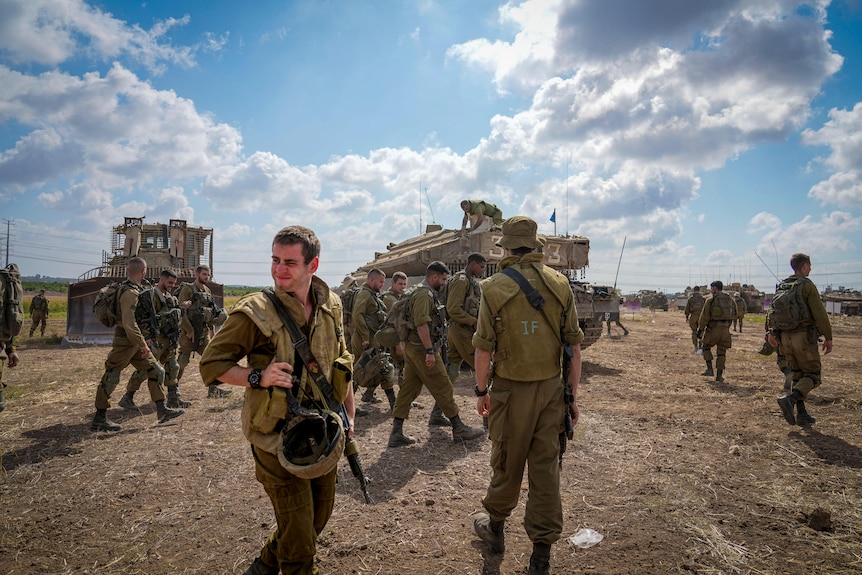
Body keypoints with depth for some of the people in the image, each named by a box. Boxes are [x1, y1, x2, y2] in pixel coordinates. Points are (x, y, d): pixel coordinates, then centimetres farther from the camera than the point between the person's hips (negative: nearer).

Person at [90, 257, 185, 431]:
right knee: (110, 379, 1)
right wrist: (143, 345, -21)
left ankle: (162, 411, 13)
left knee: (156, 372, 9)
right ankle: (99, 419, 11)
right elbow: (129, 324, -26)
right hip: (125, 343, -10)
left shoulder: (137, 289, 9)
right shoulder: (130, 293, -21)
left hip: (136, 344, 10)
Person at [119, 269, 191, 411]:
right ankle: (127, 398, 5)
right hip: (156, 340, -9)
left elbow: (176, 316, 27)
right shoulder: (149, 295, -10)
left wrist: (182, 307, 11)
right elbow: (142, 318, -17)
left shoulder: (170, 297, 16)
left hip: (169, 340, 9)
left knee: (172, 368, 10)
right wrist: (148, 338, -23)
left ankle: (174, 399, 17)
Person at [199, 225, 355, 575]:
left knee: (319, 515, 21)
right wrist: (258, 377, -24)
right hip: (278, 437, -6)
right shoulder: (254, 312, -16)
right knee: (299, 533, 2)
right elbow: (211, 364, -8)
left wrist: (348, 416, 11)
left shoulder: (331, 307, 1)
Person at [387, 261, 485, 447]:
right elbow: (422, 324, -25)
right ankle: (458, 428, 11)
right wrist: (430, 351, -25)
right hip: (422, 350, -10)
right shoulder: (424, 294, -15)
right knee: (443, 388, 0)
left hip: (413, 349, 10)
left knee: (408, 390, 9)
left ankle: (396, 433, 11)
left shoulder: (424, 292, 18)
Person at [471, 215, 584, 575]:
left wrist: (481, 391, 4)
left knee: (506, 464, 15)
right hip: (551, 389, 2)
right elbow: (574, 346, -1)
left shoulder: (494, 288, -10)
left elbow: (484, 348, -9)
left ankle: (495, 527, 38)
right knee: (546, 467, 10)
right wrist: (572, 395, 7)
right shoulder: (560, 285, -2)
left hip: (510, 390, -2)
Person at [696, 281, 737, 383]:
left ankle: (710, 369, 4)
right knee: (721, 352, 10)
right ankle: (719, 375, 6)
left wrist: (700, 330, -4)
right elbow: (734, 314, 16)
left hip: (713, 328, -4)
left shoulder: (710, 299, -7)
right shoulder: (730, 299, 9)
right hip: (725, 328, 4)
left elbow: (704, 316, -9)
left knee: (706, 347, 15)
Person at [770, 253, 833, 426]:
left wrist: (771, 333, 16)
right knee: (812, 374, 1)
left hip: (786, 337, 6)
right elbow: (820, 313, -11)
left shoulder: (782, 286, 12)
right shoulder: (807, 285, -8)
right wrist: (828, 337, -6)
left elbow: (772, 311, 11)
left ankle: (801, 414, 13)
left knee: (798, 375, 14)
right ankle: (789, 399, -20)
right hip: (804, 336, -6)